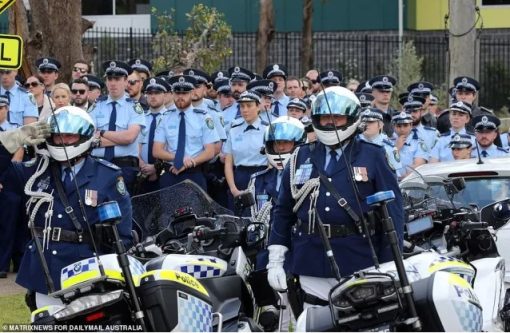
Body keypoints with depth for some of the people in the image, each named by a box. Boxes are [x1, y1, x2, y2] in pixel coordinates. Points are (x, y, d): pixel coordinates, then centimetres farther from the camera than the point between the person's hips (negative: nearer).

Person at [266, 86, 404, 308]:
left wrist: (390, 267, -4)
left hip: (360, 269, -2)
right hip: (311, 268, 2)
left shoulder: (372, 157, 5)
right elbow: (283, 211, 16)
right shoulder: (301, 158, 14)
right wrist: (275, 261, 9)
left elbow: (392, 211, 2)